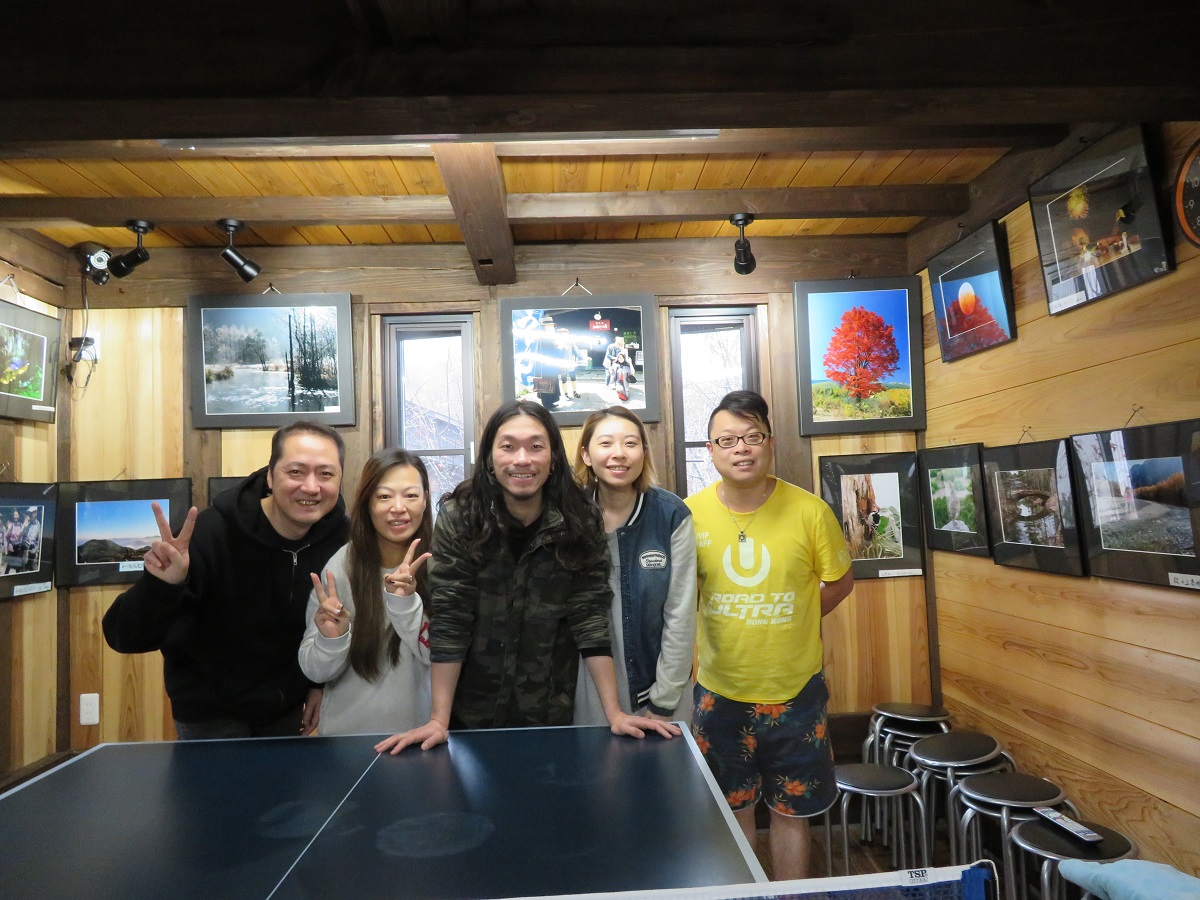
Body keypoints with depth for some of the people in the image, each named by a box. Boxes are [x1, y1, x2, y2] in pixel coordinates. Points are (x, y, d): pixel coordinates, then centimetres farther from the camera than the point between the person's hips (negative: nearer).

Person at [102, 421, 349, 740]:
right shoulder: (213, 532, -27)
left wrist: (321, 681, 2)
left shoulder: (342, 537, -16)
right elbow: (126, 638, -27)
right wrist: (160, 585, -44)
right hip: (209, 716, -3)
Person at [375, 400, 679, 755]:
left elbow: (590, 618, -11)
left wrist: (614, 713, -14)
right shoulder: (457, 517, -14)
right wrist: (439, 721, -16)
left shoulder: (580, 520, -11)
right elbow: (448, 621, -14)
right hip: (471, 715, 0)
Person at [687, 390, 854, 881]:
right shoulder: (690, 514, -10)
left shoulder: (810, 511, -12)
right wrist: (729, 630, -1)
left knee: (790, 813, 16)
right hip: (719, 693, 1)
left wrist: (793, 621, -1)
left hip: (794, 693, -1)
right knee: (734, 811, 18)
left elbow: (839, 582, 4)